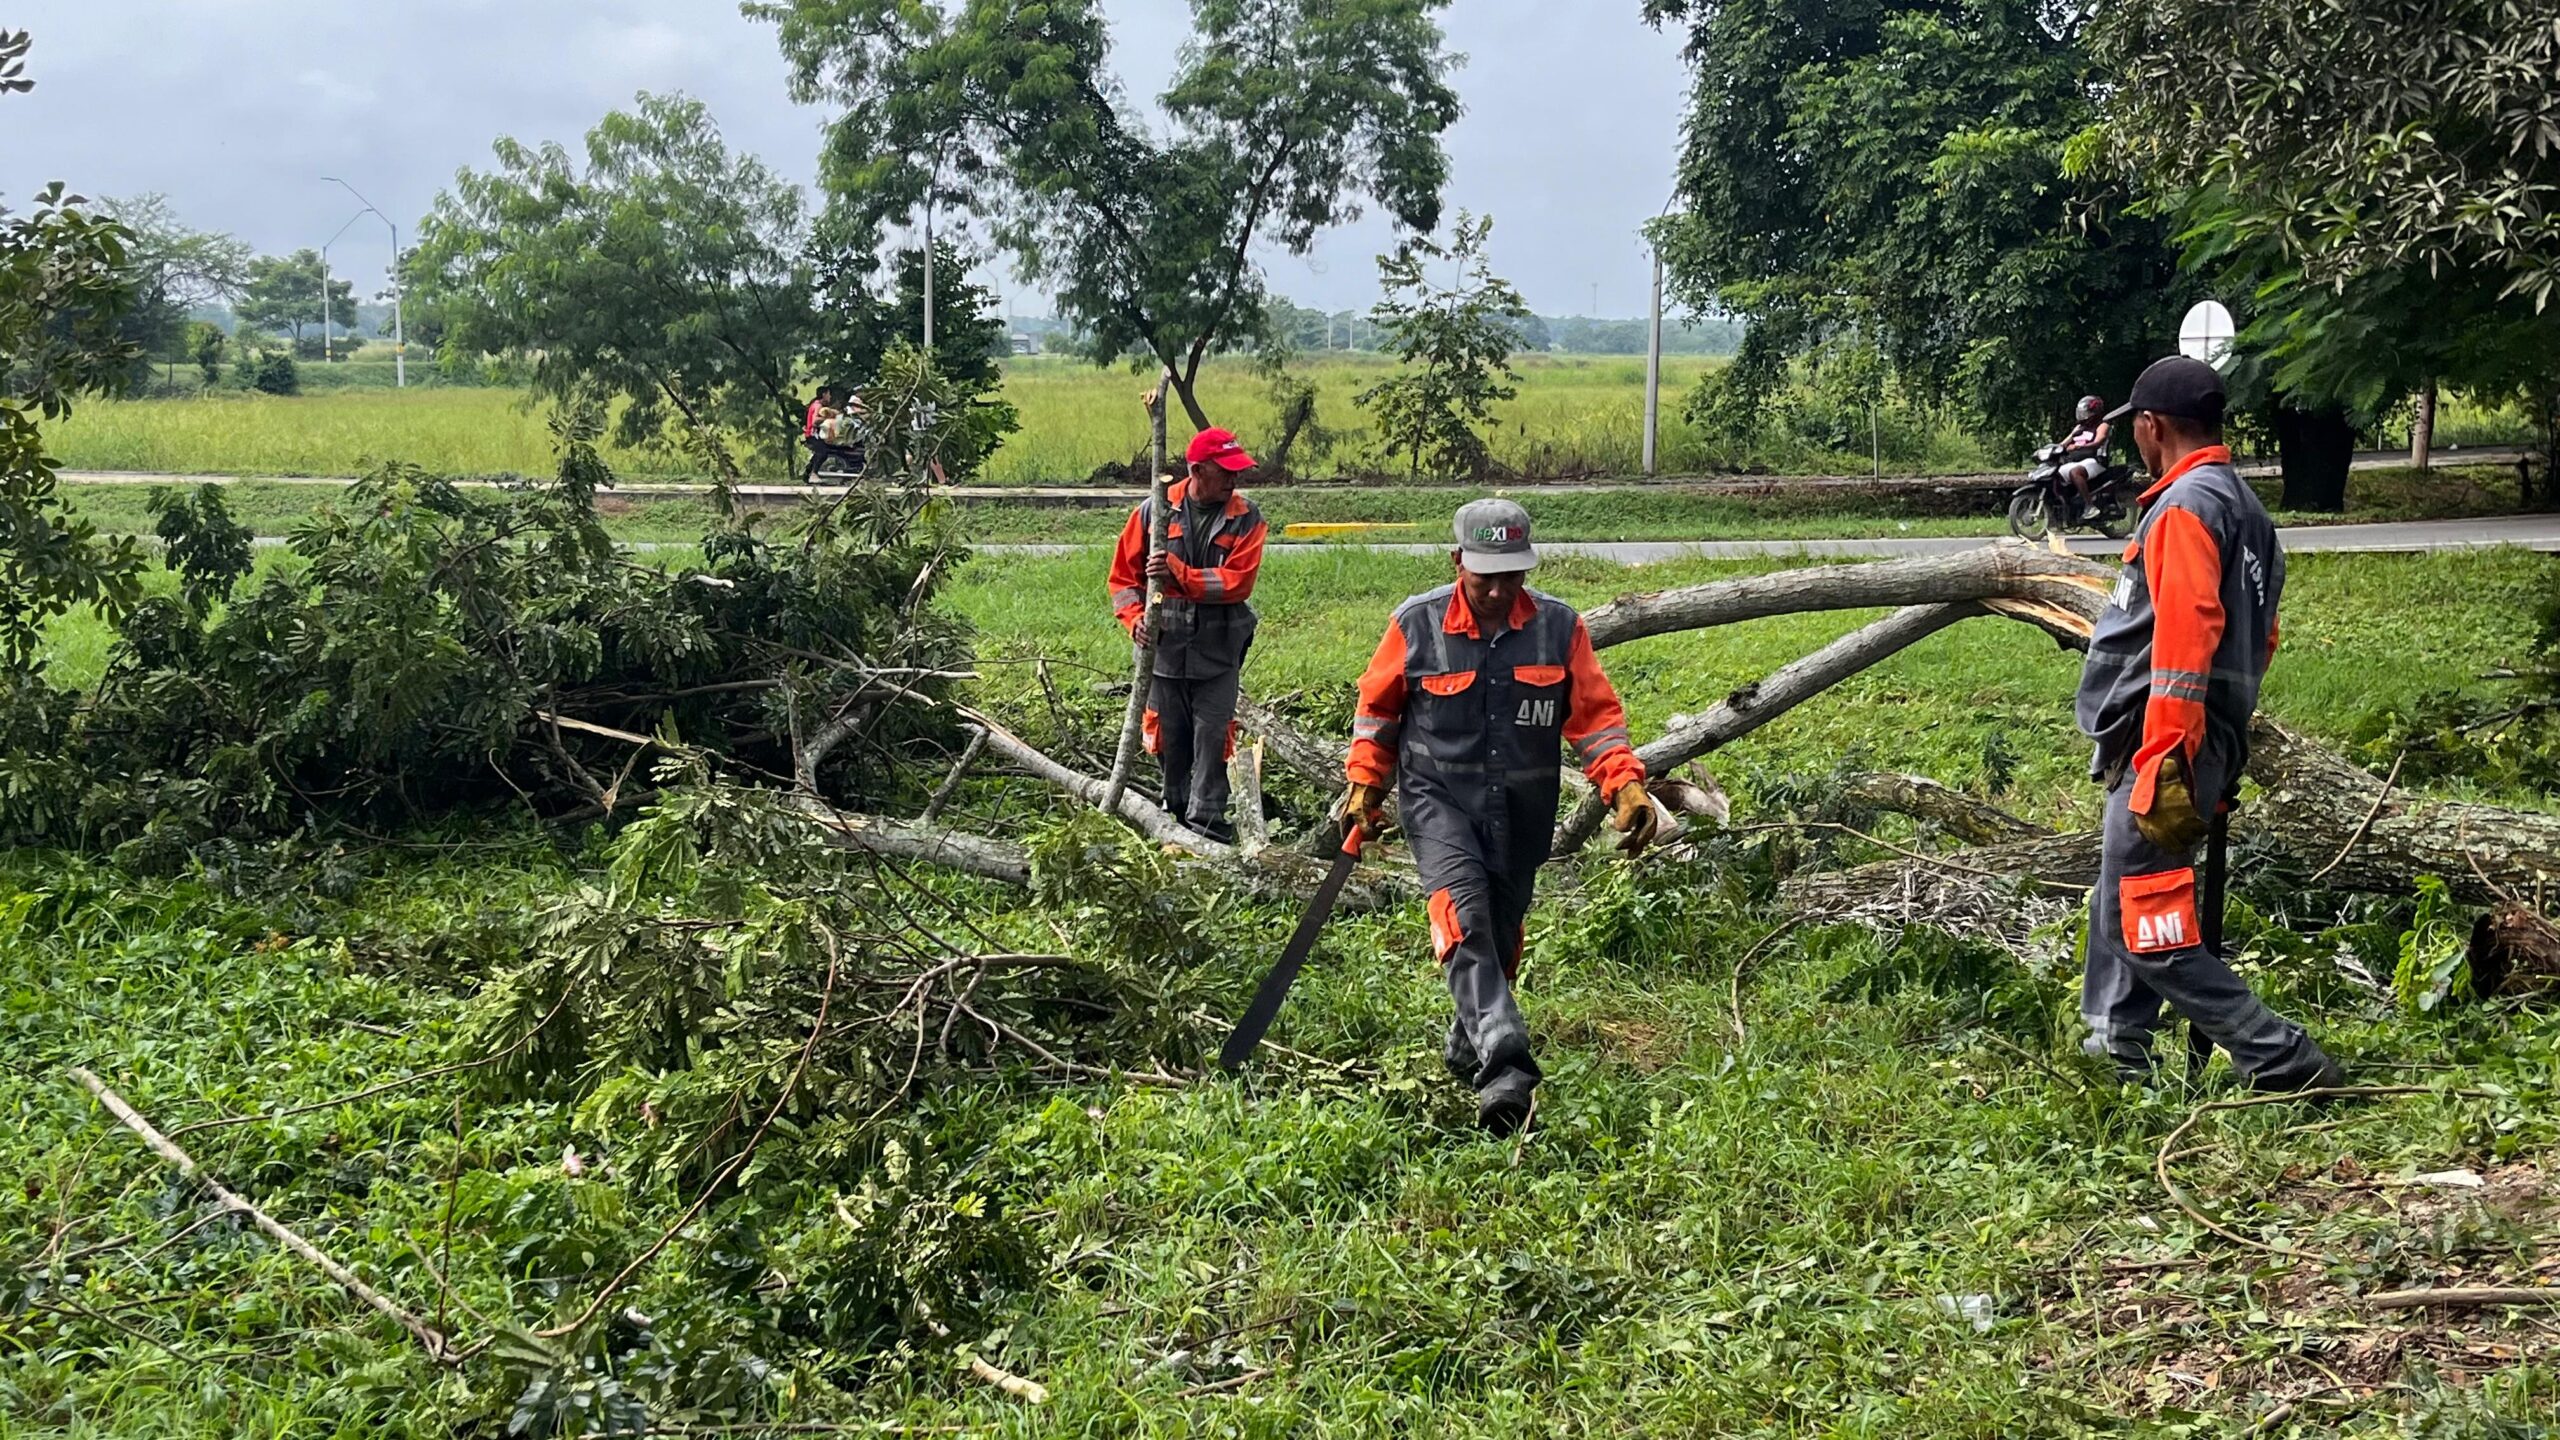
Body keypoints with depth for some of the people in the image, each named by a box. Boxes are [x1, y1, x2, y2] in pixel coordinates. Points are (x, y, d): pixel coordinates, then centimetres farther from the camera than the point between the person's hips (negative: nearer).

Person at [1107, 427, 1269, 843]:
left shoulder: (1246, 519, -2)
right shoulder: (1154, 511, 0)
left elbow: (1237, 581, -14)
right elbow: (1123, 575, 6)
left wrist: (1178, 574, -21)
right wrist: (1134, 616, -11)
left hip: (1218, 651, -1)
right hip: (1163, 648, 1)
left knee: (1212, 735, -3)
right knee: (1169, 738, 11)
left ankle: (1206, 816, 6)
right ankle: (1175, 812, 27)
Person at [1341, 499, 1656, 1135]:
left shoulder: (1560, 627, -3)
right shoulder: (1416, 625, -7)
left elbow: (1596, 716, 2)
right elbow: (1376, 707, 8)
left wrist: (1627, 786, -10)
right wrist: (1364, 785, 8)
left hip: (1522, 807, 3)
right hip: (1437, 796, -3)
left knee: (1501, 935, 12)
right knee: (1463, 911, -24)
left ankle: (1468, 1047, 36)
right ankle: (1505, 1067, -35)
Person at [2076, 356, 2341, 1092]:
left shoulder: (2186, 506, -14)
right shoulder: (2245, 507, 17)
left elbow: (2185, 638, -24)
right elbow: (2258, 639, 22)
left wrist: (2165, 764, -26)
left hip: (2162, 755, -10)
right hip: (2211, 746, 10)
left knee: (2152, 934, -8)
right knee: (2121, 911, 17)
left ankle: (2284, 1063, -5)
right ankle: (2118, 1058, 24)